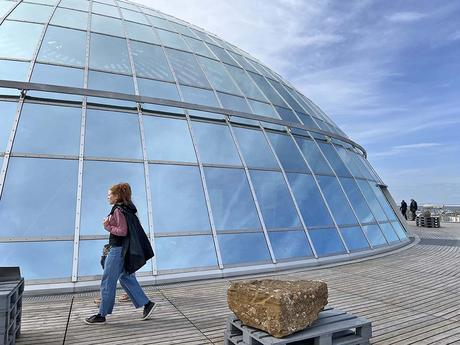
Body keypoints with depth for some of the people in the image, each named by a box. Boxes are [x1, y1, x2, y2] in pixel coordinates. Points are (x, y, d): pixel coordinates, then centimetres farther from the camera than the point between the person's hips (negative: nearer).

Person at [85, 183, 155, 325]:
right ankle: (147, 303, 14)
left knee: (107, 281, 3)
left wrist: (108, 227, -13)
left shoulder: (118, 210, -16)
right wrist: (110, 223, 6)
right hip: (124, 249, 10)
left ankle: (102, 315, 16)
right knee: (126, 278, 15)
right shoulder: (126, 208, 12)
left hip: (118, 249, -10)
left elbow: (123, 231, -22)